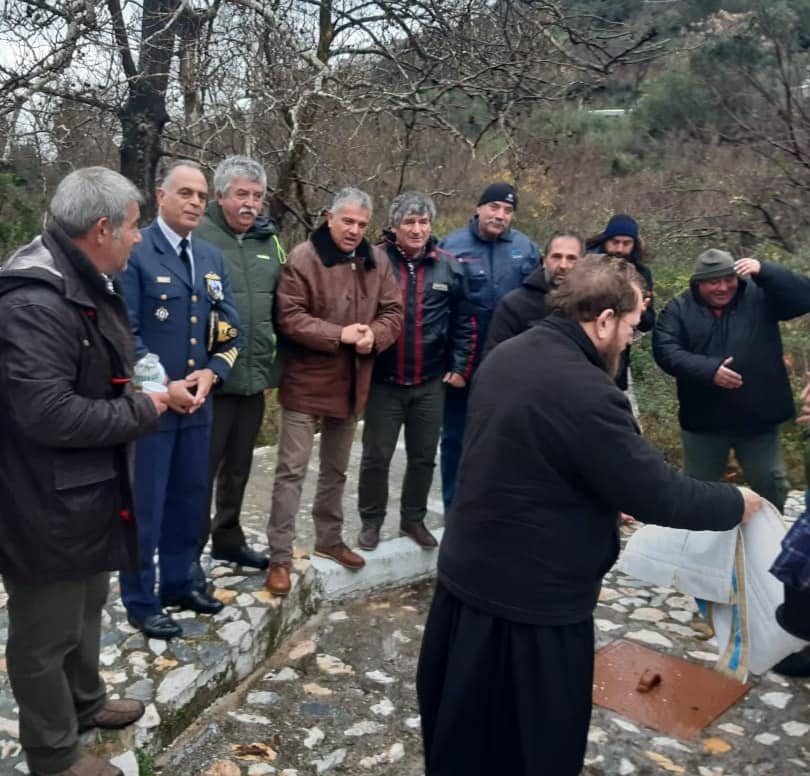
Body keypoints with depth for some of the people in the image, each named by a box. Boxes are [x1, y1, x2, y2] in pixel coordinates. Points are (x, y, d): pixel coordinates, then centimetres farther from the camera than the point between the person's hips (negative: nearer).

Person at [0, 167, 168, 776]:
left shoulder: (88, 285, 8)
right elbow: (49, 414, -31)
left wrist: (147, 387, 3)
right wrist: (144, 411, -19)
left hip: (88, 487, 10)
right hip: (49, 501, -10)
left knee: (87, 603, 27)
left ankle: (85, 702, 50)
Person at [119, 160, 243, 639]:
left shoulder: (212, 258, 11)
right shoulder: (135, 252, -10)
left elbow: (232, 329, 9)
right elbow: (125, 333, -15)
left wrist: (211, 373, -7)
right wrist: (162, 387, -17)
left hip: (198, 401, 7)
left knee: (190, 498, 16)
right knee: (144, 506, 4)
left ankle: (178, 582, 33)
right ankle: (141, 601, 20)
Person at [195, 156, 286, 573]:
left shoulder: (270, 241, 10)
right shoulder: (198, 235, -10)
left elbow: (282, 305, 18)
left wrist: (276, 359, 15)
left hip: (255, 375, 6)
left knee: (238, 466, 19)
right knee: (202, 468, 4)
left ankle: (228, 538, 35)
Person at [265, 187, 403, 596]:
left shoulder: (377, 262, 5)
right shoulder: (303, 258, -12)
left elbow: (393, 312, 5)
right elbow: (289, 317, -17)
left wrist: (374, 335, -17)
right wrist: (339, 335, -23)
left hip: (351, 383, 6)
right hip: (306, 381, -5)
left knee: (336, 468, 19)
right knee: (292, 470, -1)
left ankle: (329, 539, 36)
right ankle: (280, 556, 9)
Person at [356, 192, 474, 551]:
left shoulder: (449, 267, 1)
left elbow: (463, 323, 7)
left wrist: (460, 367, 3)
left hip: (430, 383, 3)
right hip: (383, 381, -2)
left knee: (424, 457, 14)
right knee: (376, 457, 7)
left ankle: (413, 518, 33)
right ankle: (371, 521, 26)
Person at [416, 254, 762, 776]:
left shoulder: (507, 356, 2)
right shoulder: (587, 393, -27)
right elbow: (657, 493, -21)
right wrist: (735, 503, -3)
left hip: (467, 573, 8)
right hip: (533, 599, -8)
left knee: (464, 726, 26)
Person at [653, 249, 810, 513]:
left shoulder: (760, 297, 0)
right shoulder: (679, 309, -2)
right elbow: (665, 350, -13)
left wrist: (764, 271, -22)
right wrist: (709, 370, -26)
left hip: (760, 419, 1)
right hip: (703, 421, 0)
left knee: (772, 484, 16)